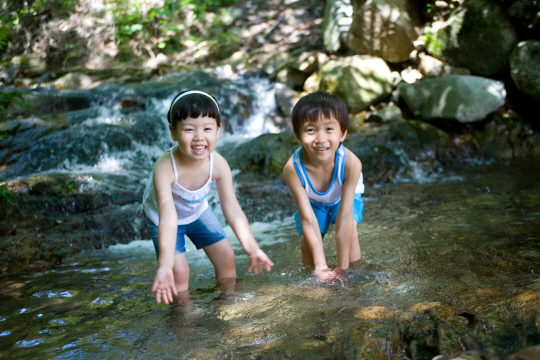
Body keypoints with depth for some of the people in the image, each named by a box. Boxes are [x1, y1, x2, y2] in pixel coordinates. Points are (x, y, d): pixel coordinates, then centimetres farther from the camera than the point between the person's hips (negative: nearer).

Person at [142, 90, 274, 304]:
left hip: (197, 211, 4)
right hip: (161, 217, -4)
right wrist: (165, 266, -58)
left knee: (226, 257, 7)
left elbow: (233, 211, -22)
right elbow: (168, 217, -50)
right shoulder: (165, 168, -42)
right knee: (179, 272, -13)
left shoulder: (219, 165, -29)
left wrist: (253, 249, -25)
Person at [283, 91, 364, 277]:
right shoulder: (292, 168, -39)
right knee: (307, 242, -11)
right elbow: (308, 219, -33)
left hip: (344, 198, -1)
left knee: (348, 232, -23)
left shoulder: (350, 163, -41)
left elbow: (345, 219, -37)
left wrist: (342, 268, -34)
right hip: (312, 201, 1)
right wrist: (321, 266, -35)